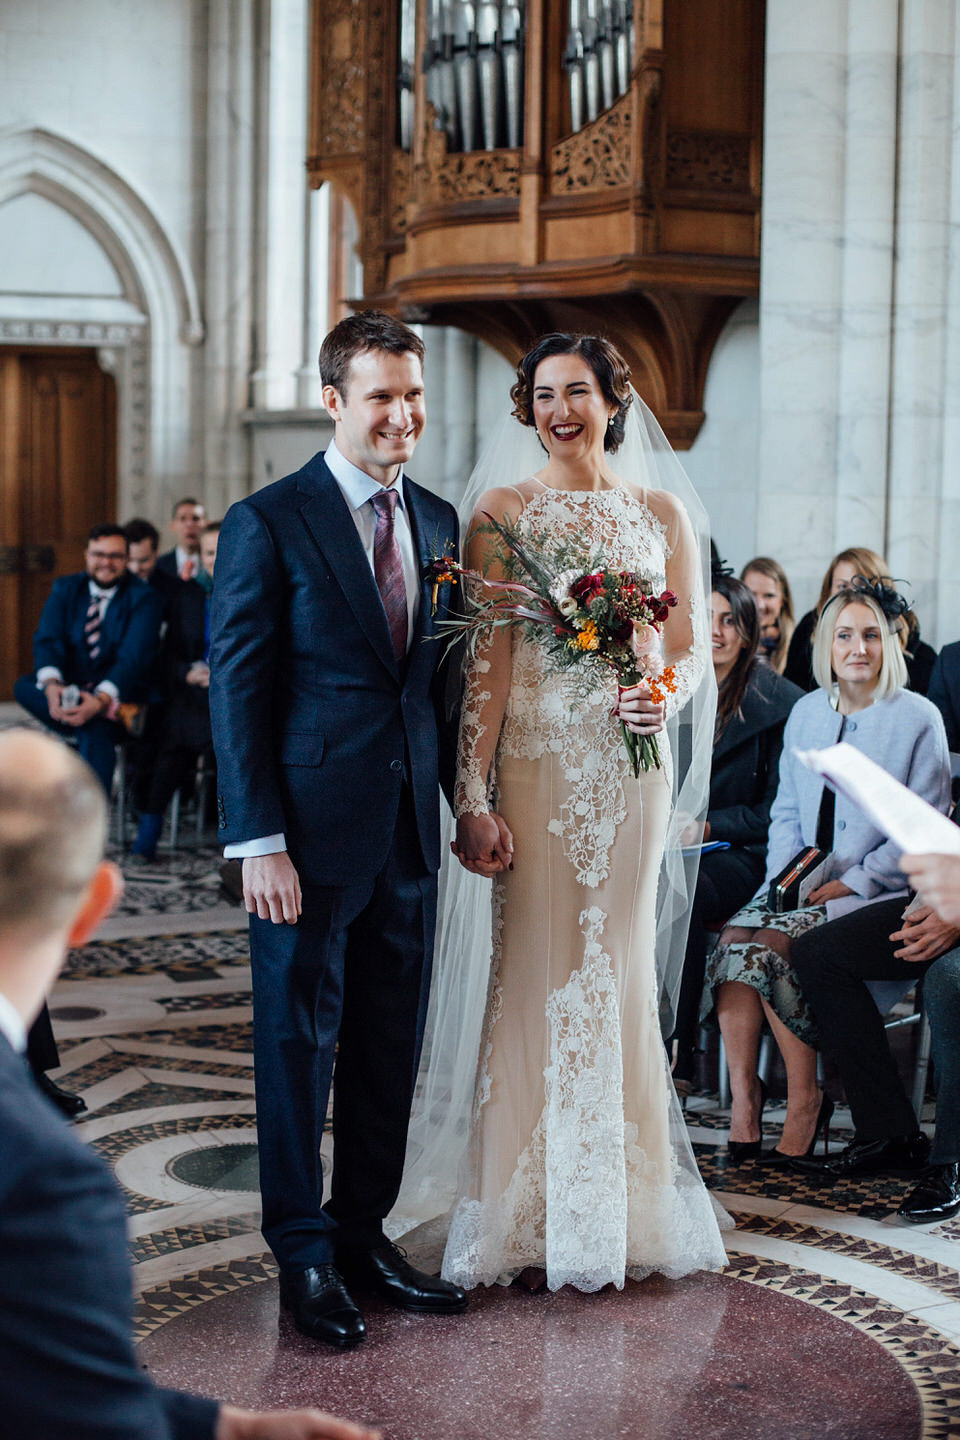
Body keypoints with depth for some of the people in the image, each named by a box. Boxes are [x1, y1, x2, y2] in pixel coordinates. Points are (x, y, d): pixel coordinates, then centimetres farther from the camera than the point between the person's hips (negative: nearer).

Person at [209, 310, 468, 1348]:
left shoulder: (437, 521, 11)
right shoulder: (268, 523, -7)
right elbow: (237, 691, -9)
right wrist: (259, 843, -14)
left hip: (409, 833, 6)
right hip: (311, 834, -5)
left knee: (390, 1054, 13)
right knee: (298, 1047, 6)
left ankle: (364, 1234, 27)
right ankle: (303, 1254, 19)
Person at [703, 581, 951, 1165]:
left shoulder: (918, 719, -2)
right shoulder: (806, 711, 14)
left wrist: (851, 882, -14)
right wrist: (786, 872, -2)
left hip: (875, 891, -5)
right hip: (801, 881, 5)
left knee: (772, 945, -28)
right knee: (734, 940, -24)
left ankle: (806, 1100, -15)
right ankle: (743, 1096, -22)